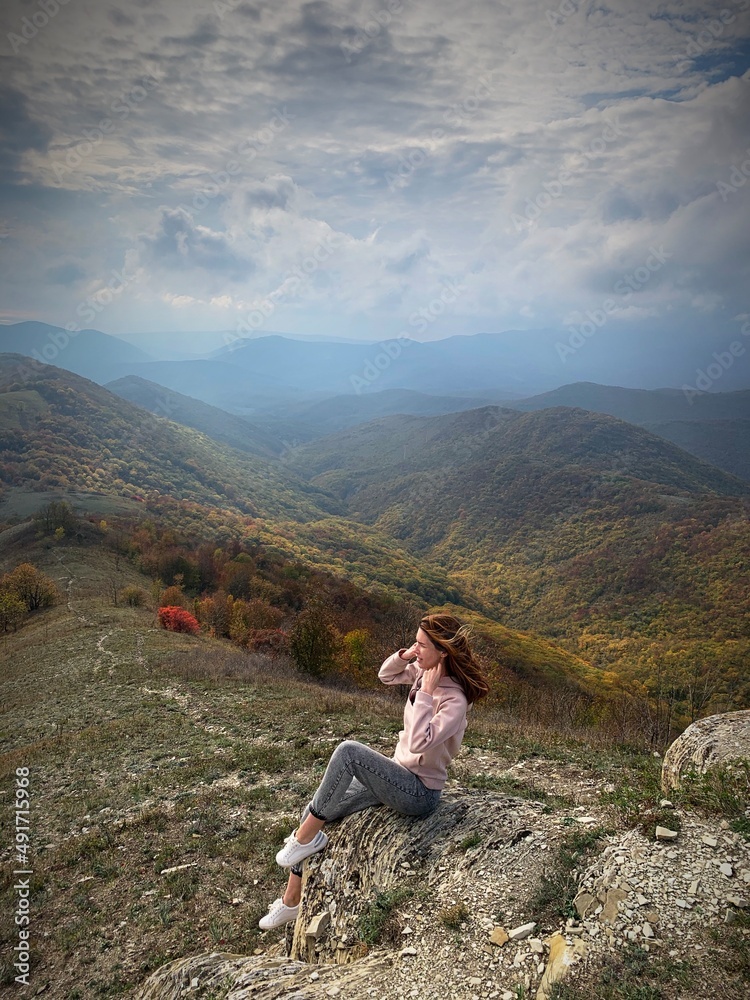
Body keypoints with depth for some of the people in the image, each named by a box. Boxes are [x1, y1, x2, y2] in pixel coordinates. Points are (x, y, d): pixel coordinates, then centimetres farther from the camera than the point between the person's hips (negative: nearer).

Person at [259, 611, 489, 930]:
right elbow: (386, 675, 12)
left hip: (420, 792, -8)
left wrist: (425, 693, -29)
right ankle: (292, 901, 20)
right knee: (313, 812, 3)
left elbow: (419, 743, -35)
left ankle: (306, 836, -11)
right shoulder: (425, 673, -2)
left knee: (348, 750, -29)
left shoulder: (454, 700, -24)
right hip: (398, 777, 8)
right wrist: (403, 656, -6)